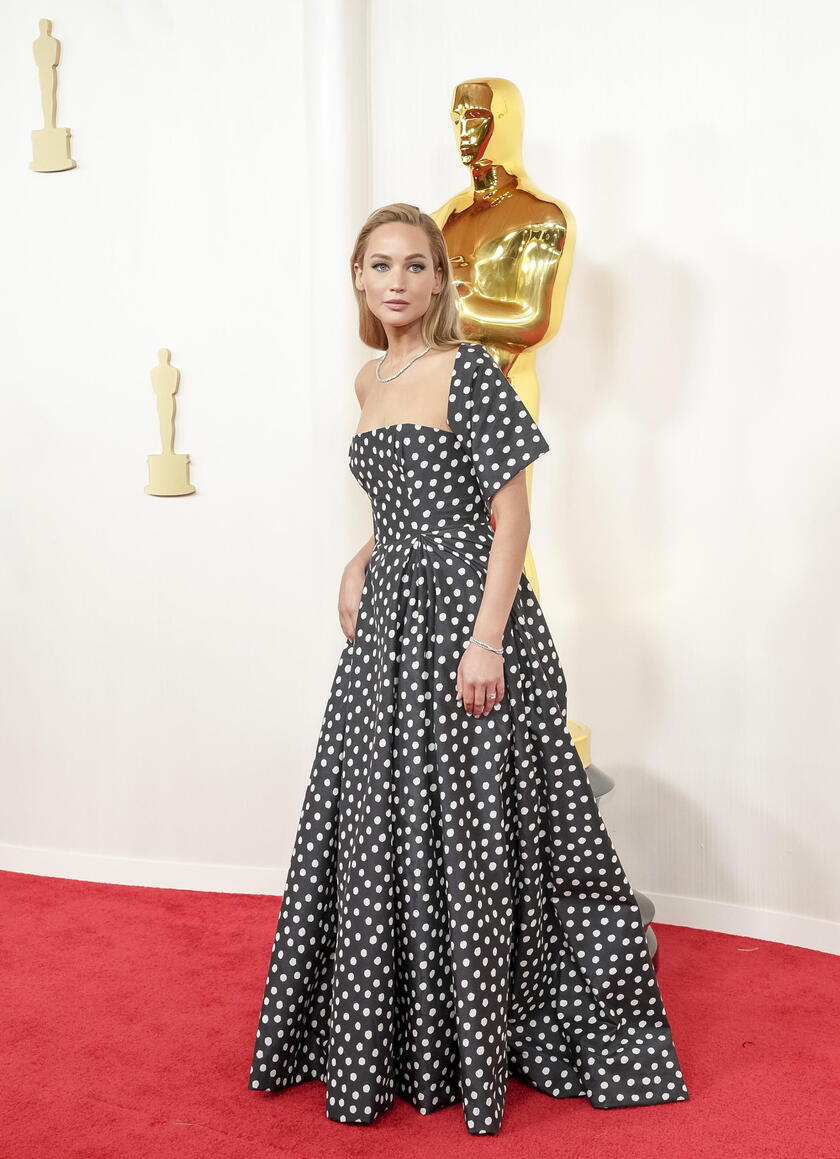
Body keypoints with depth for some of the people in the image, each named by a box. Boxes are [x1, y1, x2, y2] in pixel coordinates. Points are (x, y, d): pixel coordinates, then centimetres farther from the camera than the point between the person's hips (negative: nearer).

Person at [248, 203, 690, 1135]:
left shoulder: (468, 370, -8)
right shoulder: (369, 381, 14)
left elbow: (510, 511, -13)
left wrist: (485, 640, -20)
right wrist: (360, 565, 9)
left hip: (464, 609, -7)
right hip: (390, 619, 8)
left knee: (467, 829, -2)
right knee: (378, 825, 11)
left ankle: (479, 1054, 13)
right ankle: (389, 1045, 27)